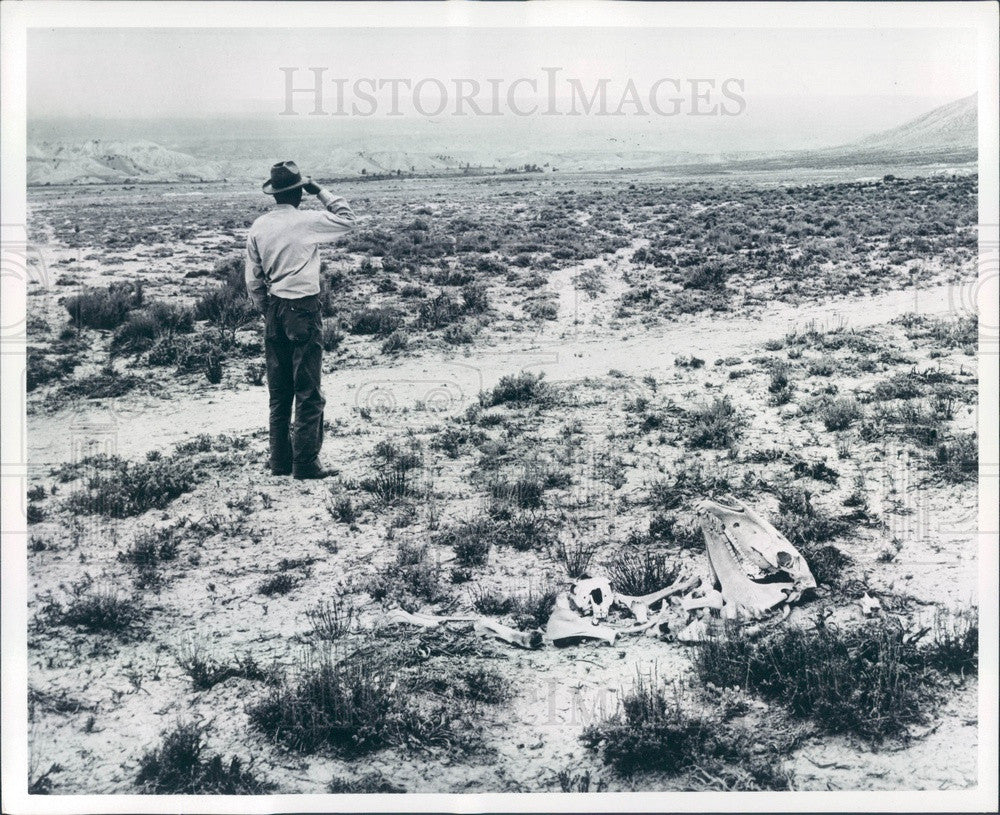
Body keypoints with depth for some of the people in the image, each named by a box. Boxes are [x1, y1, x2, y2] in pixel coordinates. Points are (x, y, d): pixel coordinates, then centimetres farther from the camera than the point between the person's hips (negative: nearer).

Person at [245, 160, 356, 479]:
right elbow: (348, 220, 2)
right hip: (304, 310, -6)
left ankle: (280, 460, 18)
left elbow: (253, 281, 8)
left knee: (278, 392, 13)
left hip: (274, 312, 6)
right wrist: (321, 192, 6)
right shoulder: (306, 221, -12)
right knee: (308, 393, 0)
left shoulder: (258, 228, 4)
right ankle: (305, 463, 1)